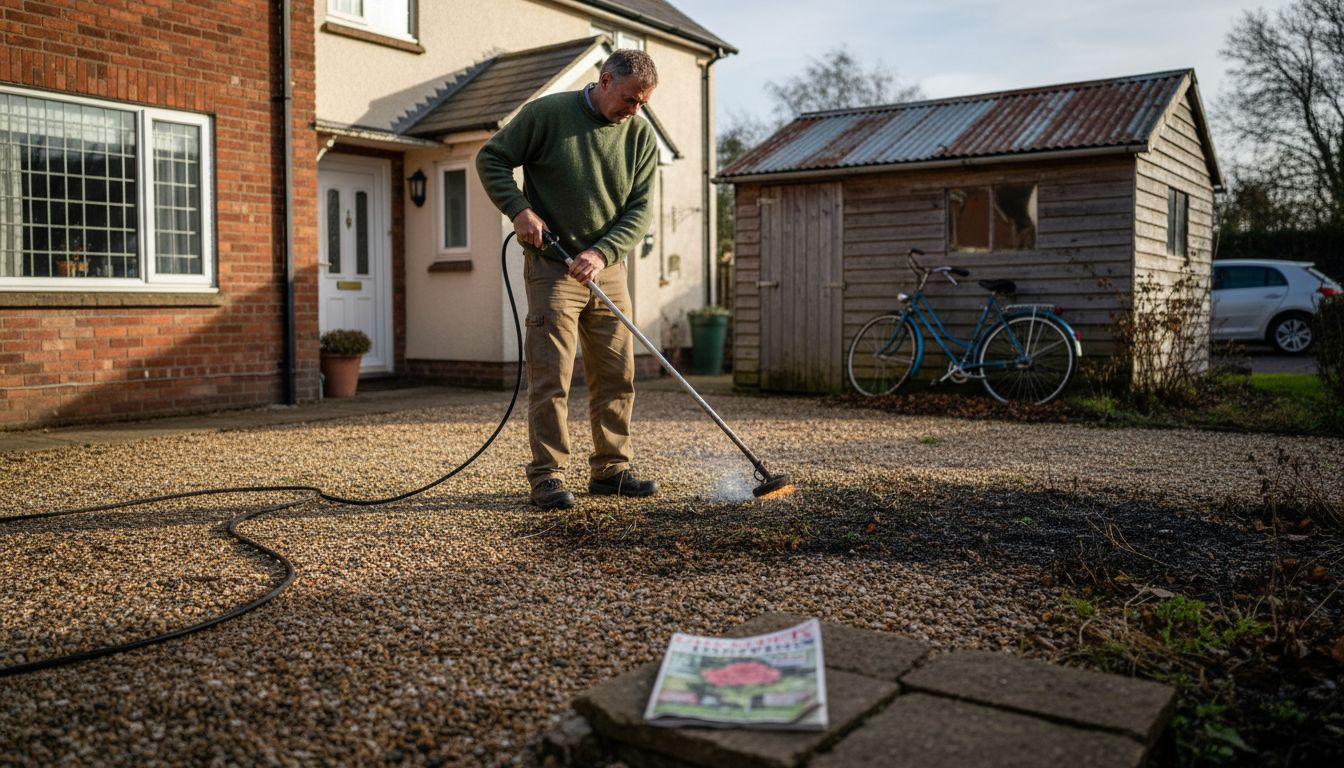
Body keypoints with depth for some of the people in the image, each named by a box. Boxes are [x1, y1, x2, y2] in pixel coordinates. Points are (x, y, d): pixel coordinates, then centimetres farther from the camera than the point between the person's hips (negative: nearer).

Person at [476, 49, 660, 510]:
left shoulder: (641, 137, 4)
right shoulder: (548, 113, -6)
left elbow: (640, 210, -1)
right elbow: (491, 159, 1)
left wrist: (602, 253, -16)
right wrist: (519, 209, -14)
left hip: (608, 269, 5)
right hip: (552, 267, -5)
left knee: (617, 376, 7)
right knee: (550, 378, -6)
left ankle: (610, 470, 19)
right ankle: (548, 476, 2)